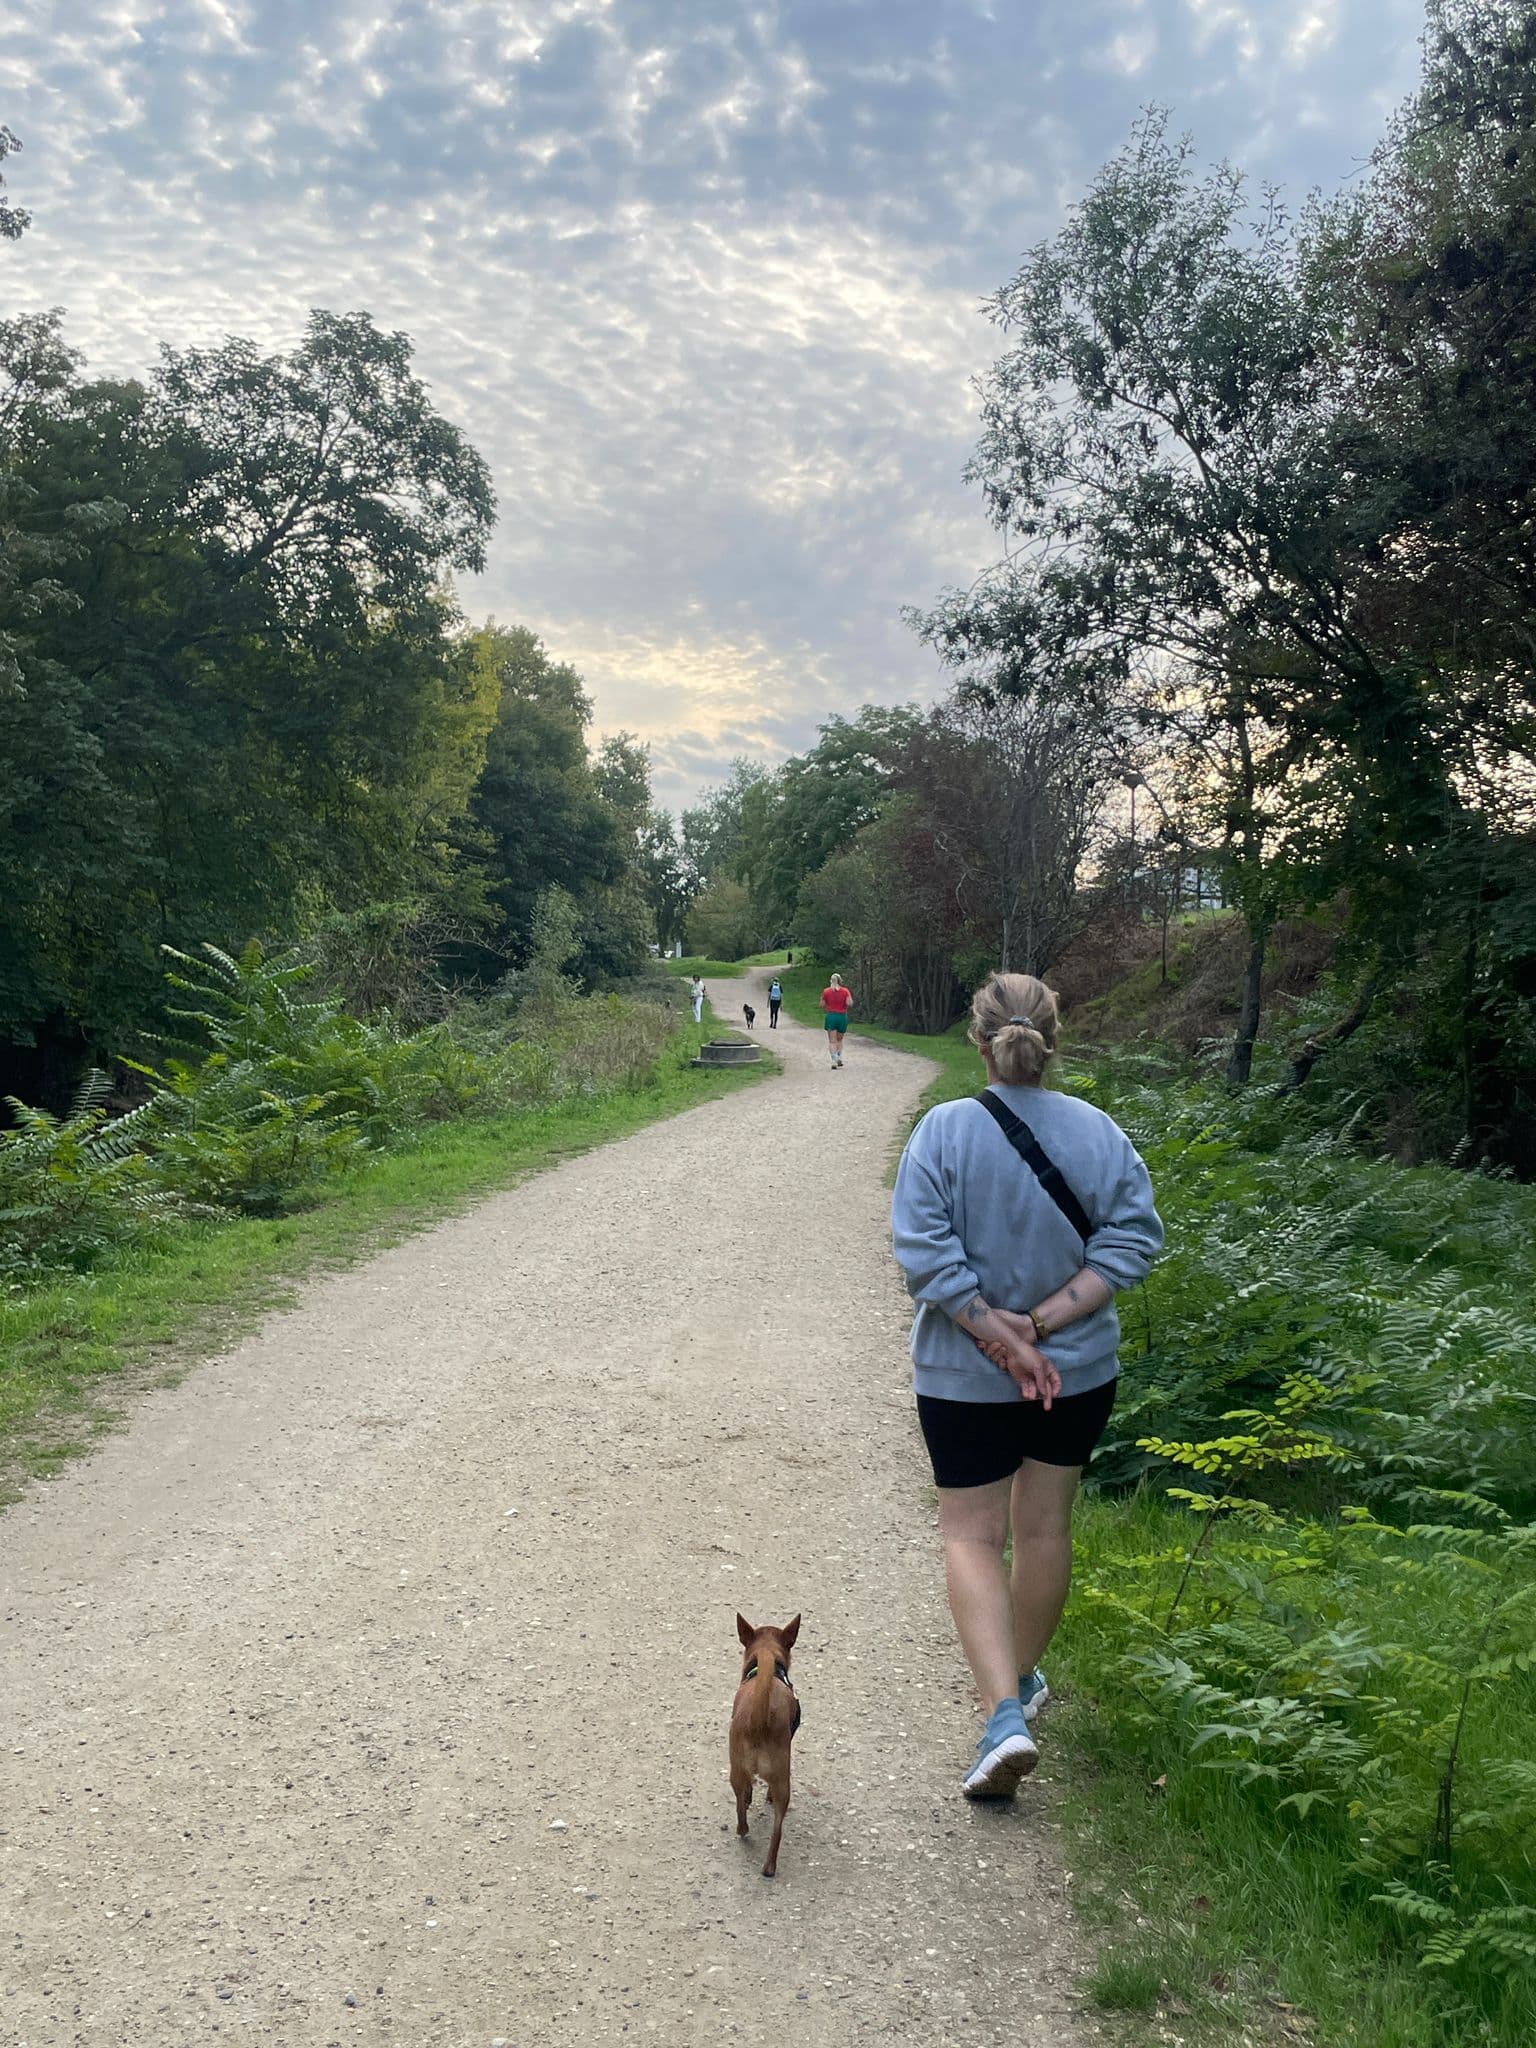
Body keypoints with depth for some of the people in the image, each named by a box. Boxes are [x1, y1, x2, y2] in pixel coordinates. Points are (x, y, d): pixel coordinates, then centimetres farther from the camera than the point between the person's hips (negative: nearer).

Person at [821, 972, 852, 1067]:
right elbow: (850, 1003, -13)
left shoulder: (826, 991, 0)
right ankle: (839, 1058, 9)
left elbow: (822, 1005, 2)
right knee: (839, 1040, 19)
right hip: (842, 1017, 1)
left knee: (832, 1041, -3)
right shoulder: (845, 991, -2)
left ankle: (834, 1060, -18)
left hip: (830, 1016, -1)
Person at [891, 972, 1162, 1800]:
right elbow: (1131, 1237, -12)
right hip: (1080, 1369, 3)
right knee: (1045, 1527, 20)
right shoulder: (1098, 1131, -8)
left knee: (972, 1538, 8)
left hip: (964, 1377, -3)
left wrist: (999, 1335, -17)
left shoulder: (943, 1130, -16)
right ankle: (1023, 1677, 38)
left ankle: (1005, 1713, -5)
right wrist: (1042, 1323, -15)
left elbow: (927, 1255, -22)